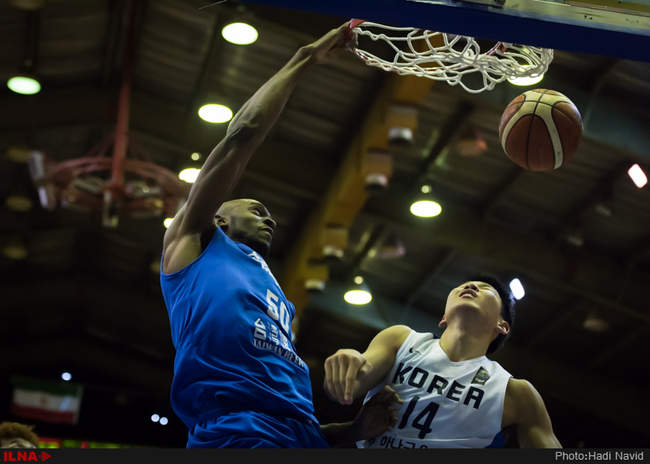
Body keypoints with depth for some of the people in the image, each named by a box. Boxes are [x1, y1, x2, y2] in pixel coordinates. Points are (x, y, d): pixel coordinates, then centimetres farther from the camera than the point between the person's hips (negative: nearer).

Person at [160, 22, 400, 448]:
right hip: (237, 429, -8)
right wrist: (306, 58, 16)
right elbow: (241, 136, 10)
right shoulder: (195, 242, 18)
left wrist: (357, 428, 12)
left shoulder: (280, 301, 34)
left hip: (304, 435, 8)